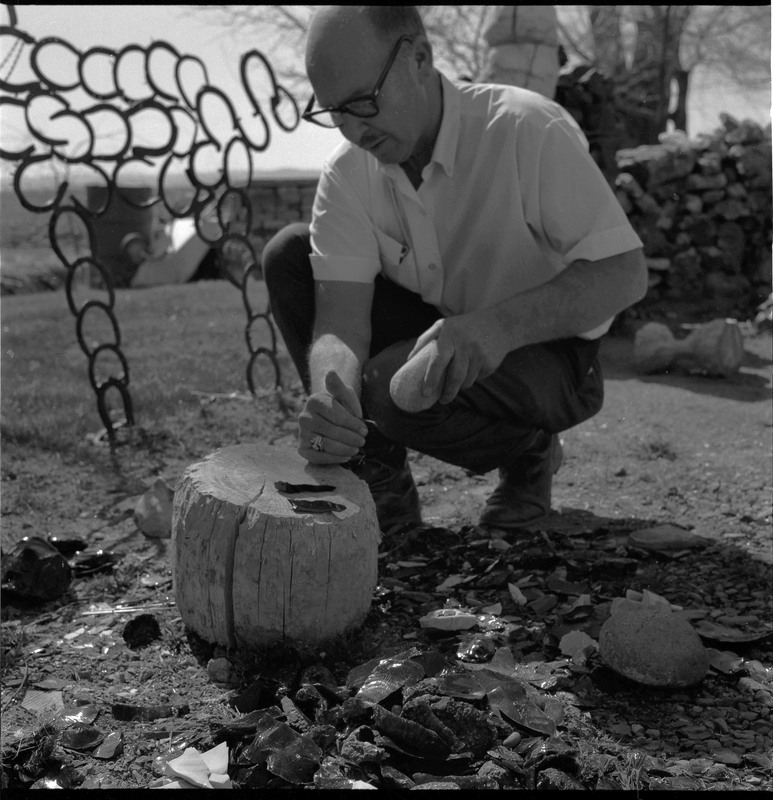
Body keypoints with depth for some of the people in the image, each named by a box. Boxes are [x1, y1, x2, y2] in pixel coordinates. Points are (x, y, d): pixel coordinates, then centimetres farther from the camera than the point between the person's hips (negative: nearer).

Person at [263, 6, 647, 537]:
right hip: (437, 331, 5)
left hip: (547, 351, -5)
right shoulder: (348, 174, -10)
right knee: (289, 255, -13)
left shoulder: (529, 131, -23)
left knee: (398, 387, -34)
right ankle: (378, 479, -4)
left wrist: (501, 324, -41)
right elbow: (341, 316, -19)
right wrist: (328, 400, -42)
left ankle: (529, 453, 1)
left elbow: (625, 273, -25)